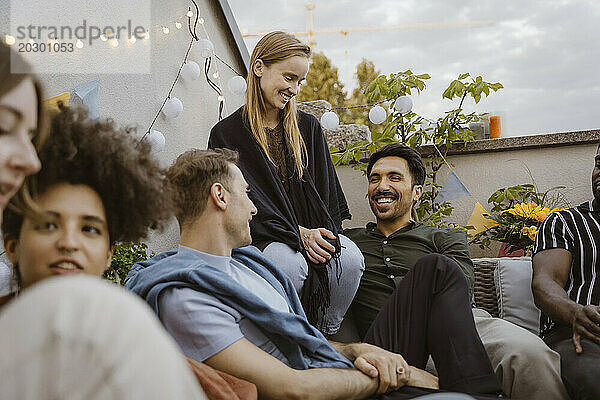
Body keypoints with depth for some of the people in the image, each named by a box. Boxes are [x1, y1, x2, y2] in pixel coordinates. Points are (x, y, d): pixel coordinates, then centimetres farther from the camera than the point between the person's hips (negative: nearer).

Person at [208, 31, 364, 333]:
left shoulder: (308, 127, 15)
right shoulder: (226, 134, 1)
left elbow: (326, 193, 12)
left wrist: (323, 233, -9)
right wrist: (297, 234, -18)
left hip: (313, 230, 4)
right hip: (259, 238, -3)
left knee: (350, 258, -28)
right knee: (290, 262, -37)